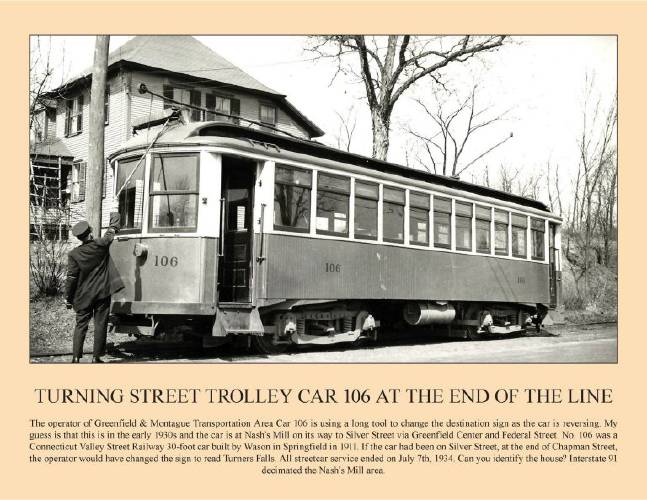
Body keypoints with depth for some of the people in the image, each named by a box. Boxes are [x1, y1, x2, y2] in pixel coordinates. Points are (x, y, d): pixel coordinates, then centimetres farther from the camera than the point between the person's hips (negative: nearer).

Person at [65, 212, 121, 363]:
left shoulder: (74, 254, -7)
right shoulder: (101, 245, -8)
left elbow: (71, 278, -5)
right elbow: (112, 230, 8)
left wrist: (68, 298, 4)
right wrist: (115, 218, 28)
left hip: (83, 296, 1)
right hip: (102, 293, -1)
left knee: (81, 325, 9)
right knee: (100, 325, 5)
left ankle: (76, 357, 5)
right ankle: (96, 357, 7)